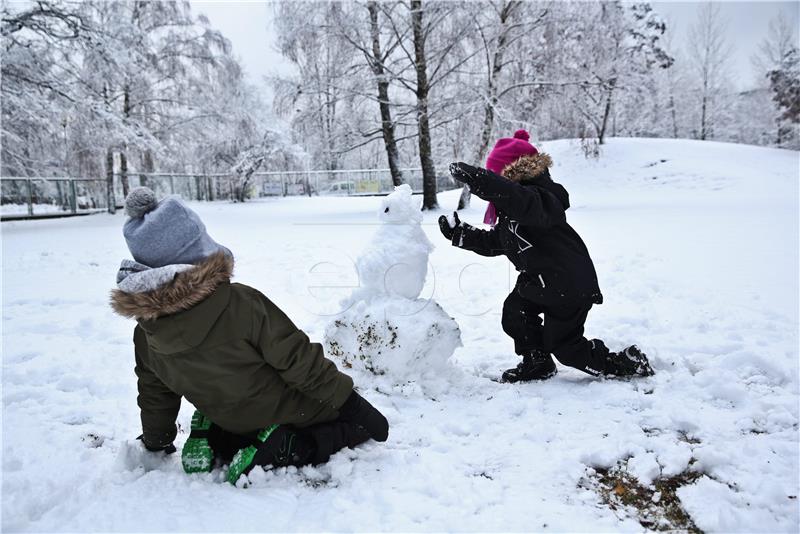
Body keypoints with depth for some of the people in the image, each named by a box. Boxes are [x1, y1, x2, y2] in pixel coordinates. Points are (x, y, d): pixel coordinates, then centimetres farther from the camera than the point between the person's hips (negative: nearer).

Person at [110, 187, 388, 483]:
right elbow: (298, 360, -25)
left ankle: (209, 443, 2)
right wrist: (349, 400, -13)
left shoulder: (145, 336, -12)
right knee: (361, 423, 17)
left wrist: (156, 445, 24)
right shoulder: (239, 302, -31)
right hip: (302, 414, -3)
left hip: (238, 427, 4)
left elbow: (154, 399, 4)